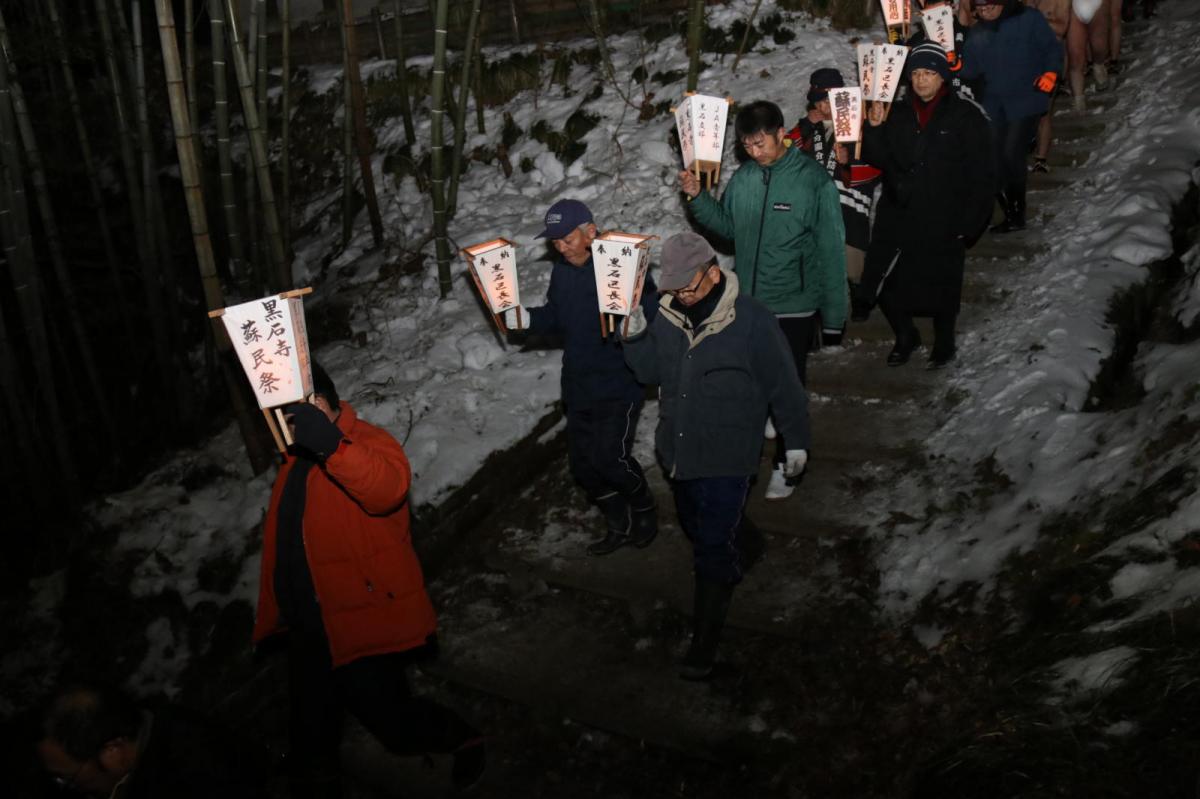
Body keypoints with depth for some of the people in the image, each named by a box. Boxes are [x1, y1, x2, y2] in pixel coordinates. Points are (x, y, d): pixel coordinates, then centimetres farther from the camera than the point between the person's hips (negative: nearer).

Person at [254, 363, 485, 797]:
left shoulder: (368, 442, -18)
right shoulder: (295, 459, 10)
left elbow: (389, 487, -43)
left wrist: (331, 445, -59)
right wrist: (275, 611, 22)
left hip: (367, 624, -8)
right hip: (310, 626, 8)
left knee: (388, 717, 1)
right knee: (311, 723, 20)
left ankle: (462, 740, 29)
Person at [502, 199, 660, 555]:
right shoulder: (562, 271, 5)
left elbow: (654, 321, -20)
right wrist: (526, 318, -1)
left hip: (618, 387, -7)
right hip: (578, 386, 7)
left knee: (610, 457, -13)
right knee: (582, 463, 12)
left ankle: (645, 510, 20)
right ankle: (619, 525, 33)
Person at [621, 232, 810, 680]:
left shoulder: (752, 321, -19)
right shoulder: (668, 314, -4)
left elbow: (784, 386, -9)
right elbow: (651, 371, 6)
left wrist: (796, 441, -2)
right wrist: (636, 337, -13)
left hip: (727, 459, -6)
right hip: (678, 452, 6)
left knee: (714, 550, -3)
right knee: (696, 530, 24)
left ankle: (704, 644, 9)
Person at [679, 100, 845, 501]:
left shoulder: (814, 180, -14)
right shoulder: (743, 178, 0)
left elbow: (831, 250, -11)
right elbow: (727, 226, 14)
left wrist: (834, 316, -10)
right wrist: (698, 198, -4)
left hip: (793, 307, -4)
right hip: (746, 303, 4)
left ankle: (787, 462, 27)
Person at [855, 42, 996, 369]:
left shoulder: (966, 116, -4)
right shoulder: (899, 113, 9)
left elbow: (981, 174, -5)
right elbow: (881, 160, 5)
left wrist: (969, 222, -9)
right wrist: (874, 128, -11)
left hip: (943, 222, -3)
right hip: (897, 218, 4)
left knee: (941, 287, 9)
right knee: (883, 283, 2)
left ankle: (943, 345, 33)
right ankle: (905, 336, 28)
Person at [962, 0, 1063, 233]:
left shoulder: (1029, 19, -7)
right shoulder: (977, 33, 7)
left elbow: (1052, 48, -2)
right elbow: (972, 69, 4)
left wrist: (1050, 72, -17)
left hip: (1027, 101, -5)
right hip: (995, 105, 6)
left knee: (1012, 154, -14)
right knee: (997, 158, 5)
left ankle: (1016, 214, 1)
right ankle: (1011, 214, 18)